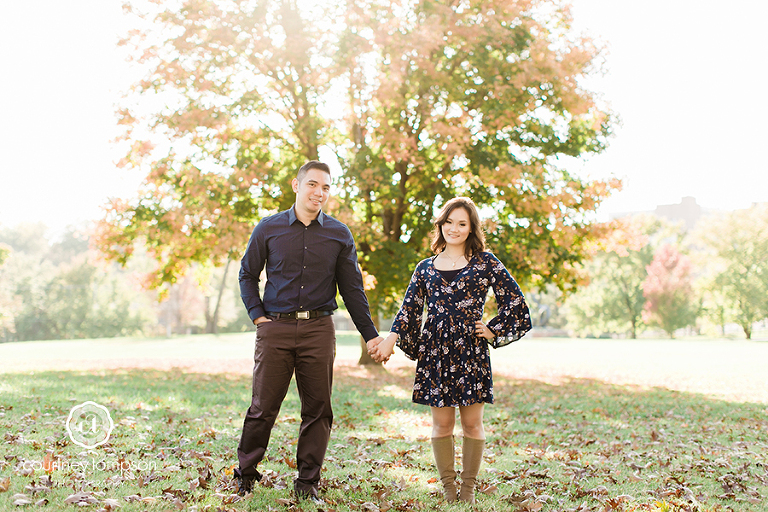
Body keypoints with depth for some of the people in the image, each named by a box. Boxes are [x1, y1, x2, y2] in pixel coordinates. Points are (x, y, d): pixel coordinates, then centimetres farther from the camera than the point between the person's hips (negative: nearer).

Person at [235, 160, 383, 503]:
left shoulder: (339, 235, 7)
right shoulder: (269, 229, 5)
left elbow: (352, 288, 11)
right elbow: (247, 275, 14)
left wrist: (370, 335, 10)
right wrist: (257, 315, 1)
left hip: (318, 329, 1)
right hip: (275, 328, -1)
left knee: (318, 409, 4)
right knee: (263, 407, 0)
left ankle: (307, 482, 15)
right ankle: (245, 475, 17)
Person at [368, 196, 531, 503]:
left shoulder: (485, 263, 5)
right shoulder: (426, 268, 12)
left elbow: (515, 300, 7)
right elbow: (409, 309, 9)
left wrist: (494, 331, 2)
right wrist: (391, 339, -4)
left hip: (471, 351, -2)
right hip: (435, 353, 2)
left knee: (472, 422, 1)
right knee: (441, 423, 3)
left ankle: (468, 488, 14)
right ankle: (448, 487, 15)